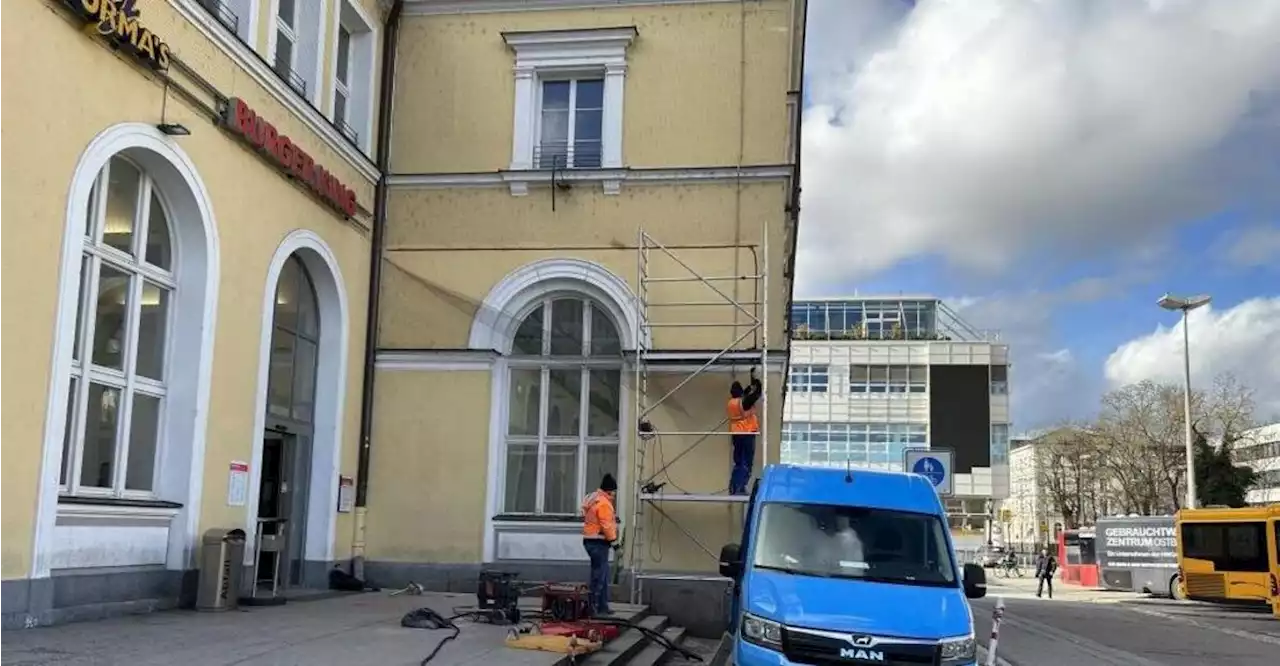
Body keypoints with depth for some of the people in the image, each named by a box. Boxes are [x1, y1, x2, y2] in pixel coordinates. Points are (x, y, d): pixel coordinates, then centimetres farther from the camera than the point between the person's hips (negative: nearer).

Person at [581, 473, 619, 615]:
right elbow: (607, 526, -20)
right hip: (598, 542, -11)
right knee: (599, 576, -7)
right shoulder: (603, 503, -17)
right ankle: (592, 607, -4)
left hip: (591, 541, 11)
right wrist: (614, 542, -14)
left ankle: (602, 606, 19)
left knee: (603, 576, 15)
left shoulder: (594, 498, 15)